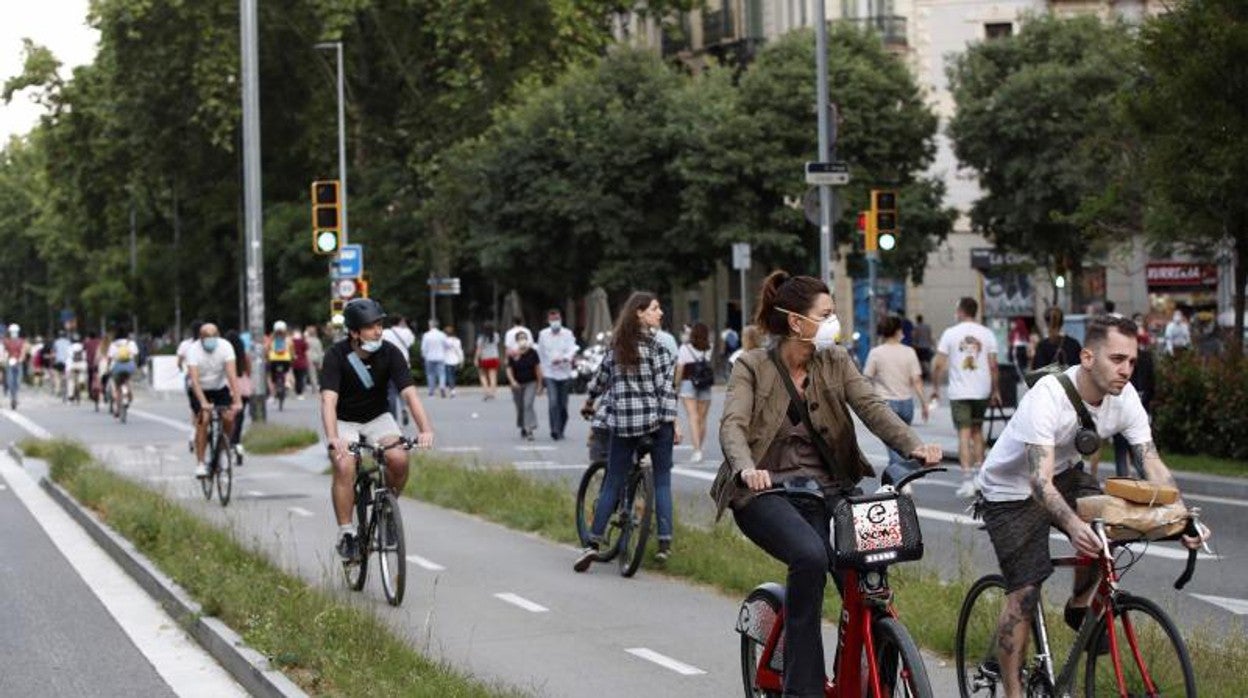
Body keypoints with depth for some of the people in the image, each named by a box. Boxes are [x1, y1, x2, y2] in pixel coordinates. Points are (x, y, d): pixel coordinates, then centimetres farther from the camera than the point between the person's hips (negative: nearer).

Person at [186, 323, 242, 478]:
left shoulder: (225, 347, -20)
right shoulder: (193, 350, -24)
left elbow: (232, 375, -27)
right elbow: (194, 379, -33)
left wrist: (237, 401, -37)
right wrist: (203, 403, -45)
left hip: (221, 388, 2)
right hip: (201, 390, -2)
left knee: (229, 418, -19)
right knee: (202, 421, -20)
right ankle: (200, 463, -14)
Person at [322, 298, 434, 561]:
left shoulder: (389, 353, -16)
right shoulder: (336, 356, -22)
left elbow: (409, 393, -23)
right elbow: (328, 400, -32)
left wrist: (426, 429, -39)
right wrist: (332, 438, -49)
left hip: (378, 418, 2)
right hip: (344, 421, -2)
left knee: (399, 459, -24)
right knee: (344, 468, -27)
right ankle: (346, 533, -16)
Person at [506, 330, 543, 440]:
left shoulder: (532, 353, -4)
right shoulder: (513, 355, -5)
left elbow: (538, 368, 1)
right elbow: (509, 369, -3)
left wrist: (540, 384, 0)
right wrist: (512, 381, -19)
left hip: (531, 383, -2)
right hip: (517, 384, 2)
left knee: (528, 405, -17)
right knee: (520, 407, 11)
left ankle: (530, 430, -21)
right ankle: (523, 428, 32)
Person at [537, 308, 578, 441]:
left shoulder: (568, 334, 1)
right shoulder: (543, 334, 5)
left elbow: (572, 350, -11)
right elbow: (541, 353, 13)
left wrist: (563, 358, -31)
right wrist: (541, 371, 13)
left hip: (564, 374, 1)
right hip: (549, 374, -1)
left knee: (563, 405, 6)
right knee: (553, 402, -17)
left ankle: (561, 430, 21)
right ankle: (555, 430, -19)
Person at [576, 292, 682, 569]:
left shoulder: (617, 343, 7)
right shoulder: (656, 343, -7)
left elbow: (602, 375, 17)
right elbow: (665, 385, -11)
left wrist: (589, 402, 34)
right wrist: (674, 421, -8)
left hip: (622, 422, 4)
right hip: (656, 420, -3)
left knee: (612, 483, 7)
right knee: (662, 481, 7)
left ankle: (593, 543, -1)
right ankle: (665, 543, 3)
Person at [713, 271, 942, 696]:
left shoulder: (836, 361, 8)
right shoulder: (752, 367, -2)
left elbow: (871, 406, -6)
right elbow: (733, 425, -17)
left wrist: (913, 446, -25)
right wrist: (746, 469, -39)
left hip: (826, 489, 5)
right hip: (767, 492, -4)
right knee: (810, 556, -32)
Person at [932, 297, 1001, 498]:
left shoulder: (950, 333, -3)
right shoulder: (987, 334, 2)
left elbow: (939, 364, -5)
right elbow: (993, 365, 1)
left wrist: (935, 387, 8)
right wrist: (995, 391, 10)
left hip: (959, 392, -2)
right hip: (982, 391, 3)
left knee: (964, 434, -4)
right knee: (977, 430, 18)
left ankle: (968, 480, -12)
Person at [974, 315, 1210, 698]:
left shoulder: (1124, 397, -16)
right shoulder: (1047, 398, -34)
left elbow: (1153, 465, -18)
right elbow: (1040, 480, -42)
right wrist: (1073, 524, -59)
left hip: (1065, 474, 6)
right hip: (1011, 491, -6)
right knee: (1024, 591, -13)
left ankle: (1080, 606, 8)